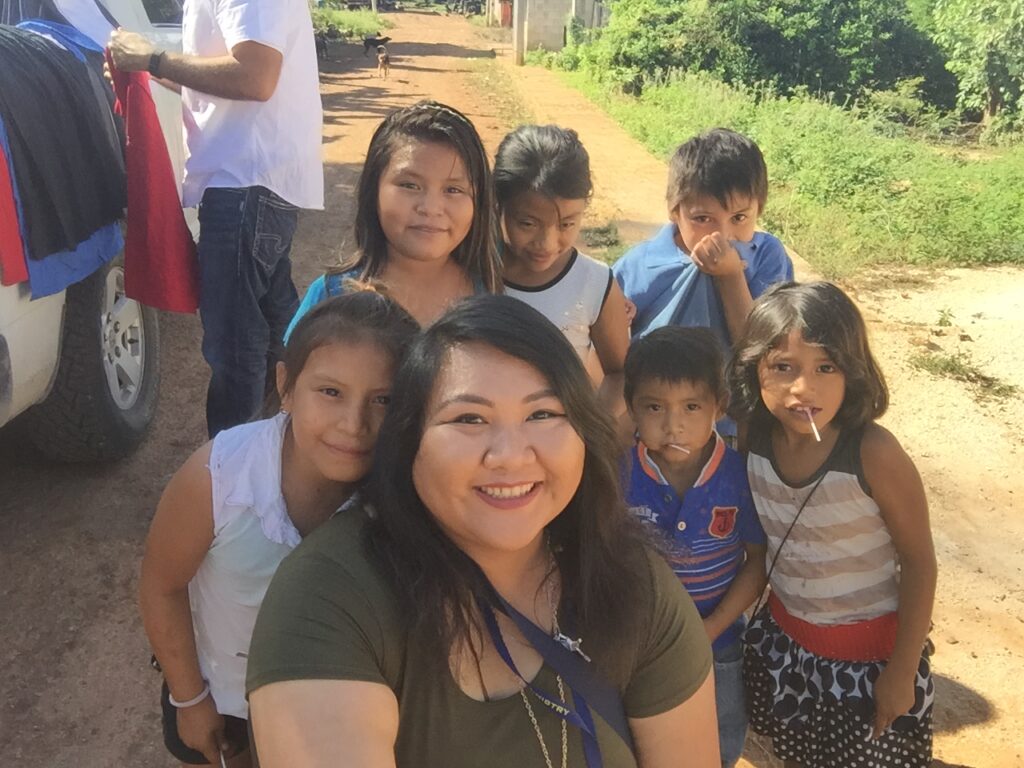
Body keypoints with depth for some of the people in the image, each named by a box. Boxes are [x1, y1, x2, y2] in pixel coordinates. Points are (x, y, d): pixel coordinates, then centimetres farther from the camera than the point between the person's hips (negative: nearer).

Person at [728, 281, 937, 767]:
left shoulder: (873, 453, -26)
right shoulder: (755, 440, -14)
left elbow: (919, 562, -17)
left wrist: (903, 670, -12)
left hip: (870, 651, -4)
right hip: (782, 639, 4)